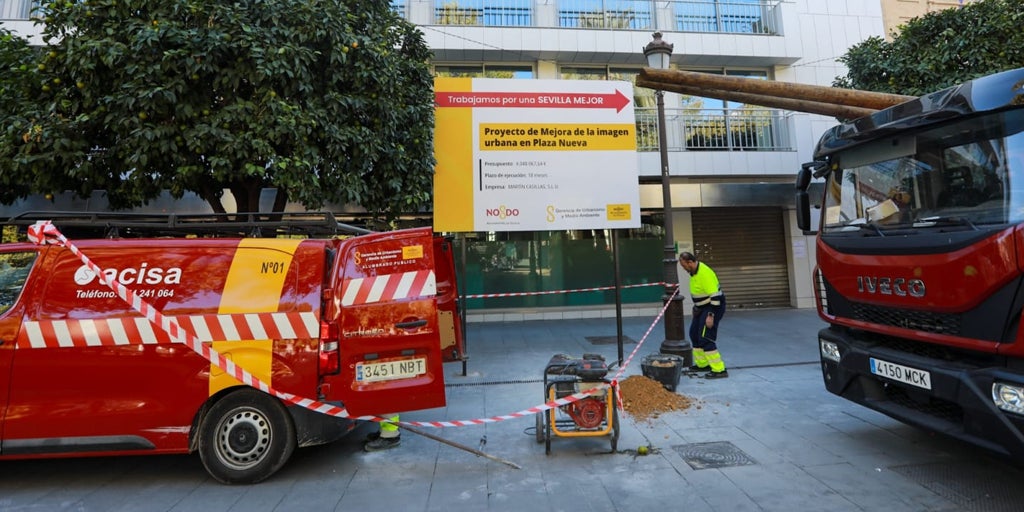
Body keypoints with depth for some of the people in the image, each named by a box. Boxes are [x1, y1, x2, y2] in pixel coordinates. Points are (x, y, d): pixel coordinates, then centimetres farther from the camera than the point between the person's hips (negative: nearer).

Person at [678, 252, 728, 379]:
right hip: (702, 307, 10)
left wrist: (711, 315, -26)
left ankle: (719, 370, -4)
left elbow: (715, 296, -26)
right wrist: (696, 307, 21)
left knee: (705, 338, -12)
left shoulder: (705, 273, -25)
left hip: (713, 307, -10)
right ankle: (702, 364, 29)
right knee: (694, 334, 16)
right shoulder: (694, 271, 5)